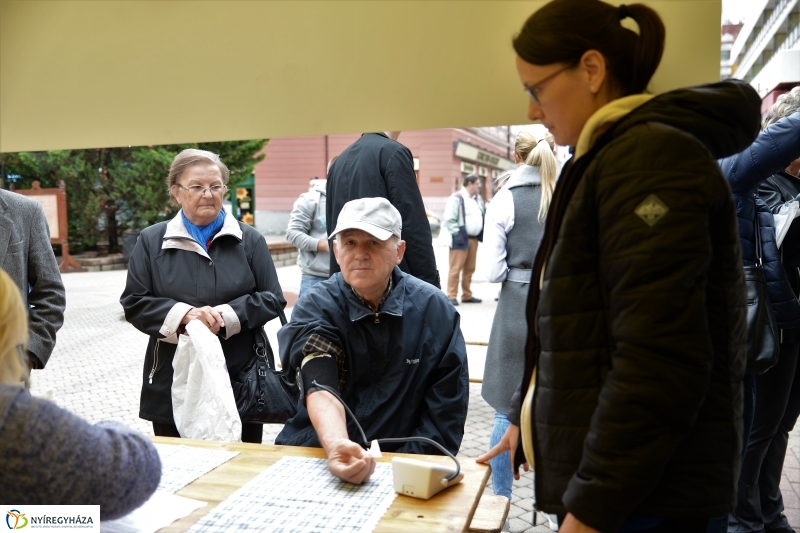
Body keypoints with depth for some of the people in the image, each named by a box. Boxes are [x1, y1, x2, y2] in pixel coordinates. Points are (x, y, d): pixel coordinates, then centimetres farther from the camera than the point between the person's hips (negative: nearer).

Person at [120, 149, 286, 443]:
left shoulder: (249, 239, 5)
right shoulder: (152, 240, 6)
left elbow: (272, 299, 2)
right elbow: (134, 302, 2)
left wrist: (226, 315, -15)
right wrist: (183, 314, -16)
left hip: (241, 380, 0)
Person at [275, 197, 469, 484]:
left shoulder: (433, 309, -2)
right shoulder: (314, 307, -4)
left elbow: (447, 406, -1)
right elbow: (320, 389, -19)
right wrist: (336, 446, -37)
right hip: (318, 457, 1)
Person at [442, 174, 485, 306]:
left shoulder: (478, 199, 16)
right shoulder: (456, 198, -9)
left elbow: (482, 216, 25)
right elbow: (449, 219, -14)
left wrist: (482, 233, 11)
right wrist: (457, 235, -17)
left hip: (474, 238, 8)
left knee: (470, 268, 12)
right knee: (456, 268, -7)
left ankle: (467, 295, 20)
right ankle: (451, 296, -3)